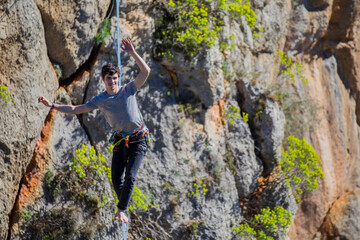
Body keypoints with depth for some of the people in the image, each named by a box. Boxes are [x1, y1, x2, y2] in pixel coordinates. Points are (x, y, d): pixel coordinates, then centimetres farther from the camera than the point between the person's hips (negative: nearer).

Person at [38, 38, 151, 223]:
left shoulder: (129, 90, -8)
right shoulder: (99, 100, 0)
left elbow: (145, 71, -19)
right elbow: (76, 109, 5)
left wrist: (132, 53, -29)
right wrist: (52, 106, -2)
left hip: (138, 140, -3)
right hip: (121, 139, 3)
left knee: (130, 176, -14)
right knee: (116, 178, -2)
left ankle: (121, 210, -5)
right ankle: (123, 205, 24)